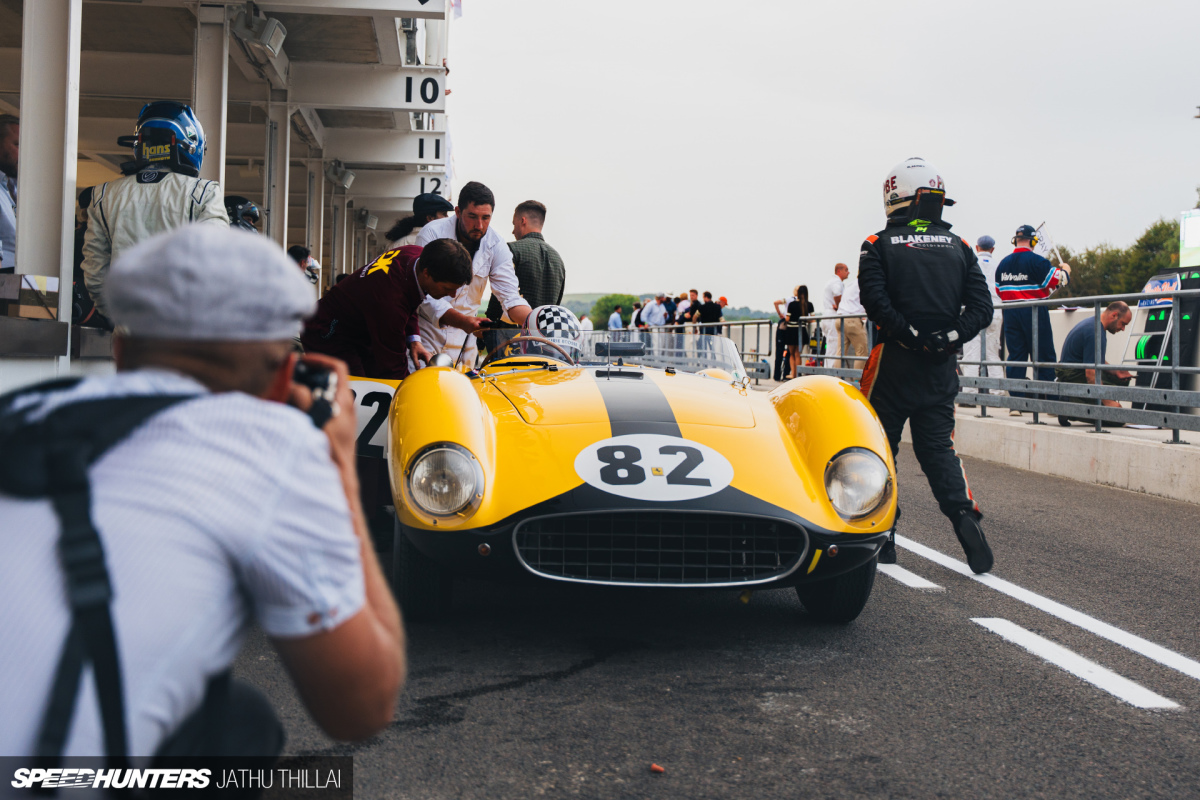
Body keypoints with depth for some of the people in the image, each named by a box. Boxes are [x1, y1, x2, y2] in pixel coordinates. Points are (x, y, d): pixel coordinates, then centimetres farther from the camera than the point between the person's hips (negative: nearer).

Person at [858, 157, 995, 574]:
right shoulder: (959, 247, 8)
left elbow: (876, 302, -17)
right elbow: (982, 307, 0)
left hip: (894, 364, -3)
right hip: (941, 369, 3)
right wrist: (946, 338, -8)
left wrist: (912, 335, -13)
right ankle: (963, 512, -12)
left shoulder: (878, 245, -2)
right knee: (937, 446, 11)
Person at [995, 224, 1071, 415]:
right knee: (1044, 356, 1)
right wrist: (1065, 271, 10)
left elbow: (999, 290, 14)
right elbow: (1055, 280, -9)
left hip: (1010, 312, 5)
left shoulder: (1003, 263, 8)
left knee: (1016, 356, 7)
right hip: (1034, 312, -5)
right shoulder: (1037, 261, -11)